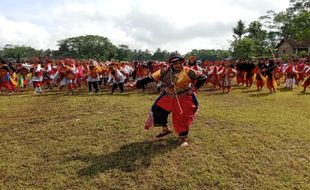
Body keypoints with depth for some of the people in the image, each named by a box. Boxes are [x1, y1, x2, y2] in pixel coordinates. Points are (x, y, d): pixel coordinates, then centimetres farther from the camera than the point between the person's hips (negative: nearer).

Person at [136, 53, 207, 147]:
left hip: (184, 98, -4)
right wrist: (139, 82, -24)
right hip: (168, 97, 4)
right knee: (157, 109, 5)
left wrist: (193, 89, -16)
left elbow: (203, 77, -15)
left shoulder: (187, 72, -19)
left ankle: (183, 138, 19)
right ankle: (165, 129, 27)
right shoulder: (165, 71, -10)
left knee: (183, 118, -2)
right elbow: (152, 77, -14)